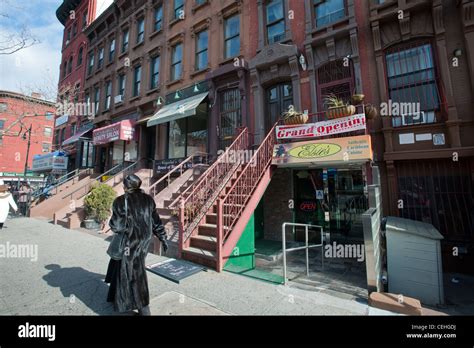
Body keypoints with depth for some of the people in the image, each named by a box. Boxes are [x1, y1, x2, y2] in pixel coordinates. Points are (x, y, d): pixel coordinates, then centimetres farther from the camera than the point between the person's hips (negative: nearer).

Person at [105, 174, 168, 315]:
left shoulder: (121, 201, -14)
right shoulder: (148, 199, -2)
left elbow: (116, 226, -17)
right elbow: (156, 221, 2)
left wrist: (112, 222, 6)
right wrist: (163, 239, 11)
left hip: (129, 242, -5)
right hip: (143, 241, 5)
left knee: (133, 274, 8)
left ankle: (143, 309, 18)